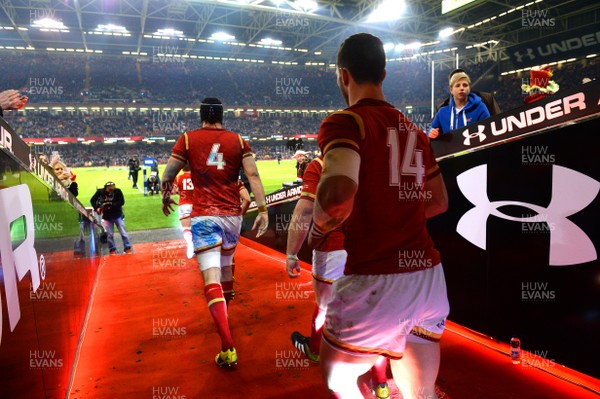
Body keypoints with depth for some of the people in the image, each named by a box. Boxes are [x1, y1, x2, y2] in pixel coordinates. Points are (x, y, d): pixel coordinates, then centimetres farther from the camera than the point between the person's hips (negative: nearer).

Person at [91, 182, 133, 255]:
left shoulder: (117, 191, -13)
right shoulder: (100, 192, -8)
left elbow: (122, 202, -19)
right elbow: (92, 200, 1)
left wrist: (111, 205, -28)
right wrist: (97, 208, -15)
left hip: (118, 215, -1)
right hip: (107, 217, 1)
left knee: (123, 232, 2)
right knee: (109, 234, 6)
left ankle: (127, 248, 12)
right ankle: (112, 249, 20)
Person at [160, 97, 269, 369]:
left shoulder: (188, 139, 3)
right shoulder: (238, 141, 7)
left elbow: (168, 176, 4)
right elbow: (253, 175, -3)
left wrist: (165, 199, 22)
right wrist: (262, 209, -5)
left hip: (204, 216, -3)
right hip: (232, 214, 3)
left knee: (212, 278, -9)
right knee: (226, 263, 25)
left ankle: (228, 348, -16)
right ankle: (225, 305, 48)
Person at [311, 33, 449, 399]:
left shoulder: (344, 122, -8)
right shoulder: (413, 130, 14)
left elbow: (338, 193, -27)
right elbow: (440, 202, 23)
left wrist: (320, 228, -7)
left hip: (376, 279, -7)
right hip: (430, 275, 7)